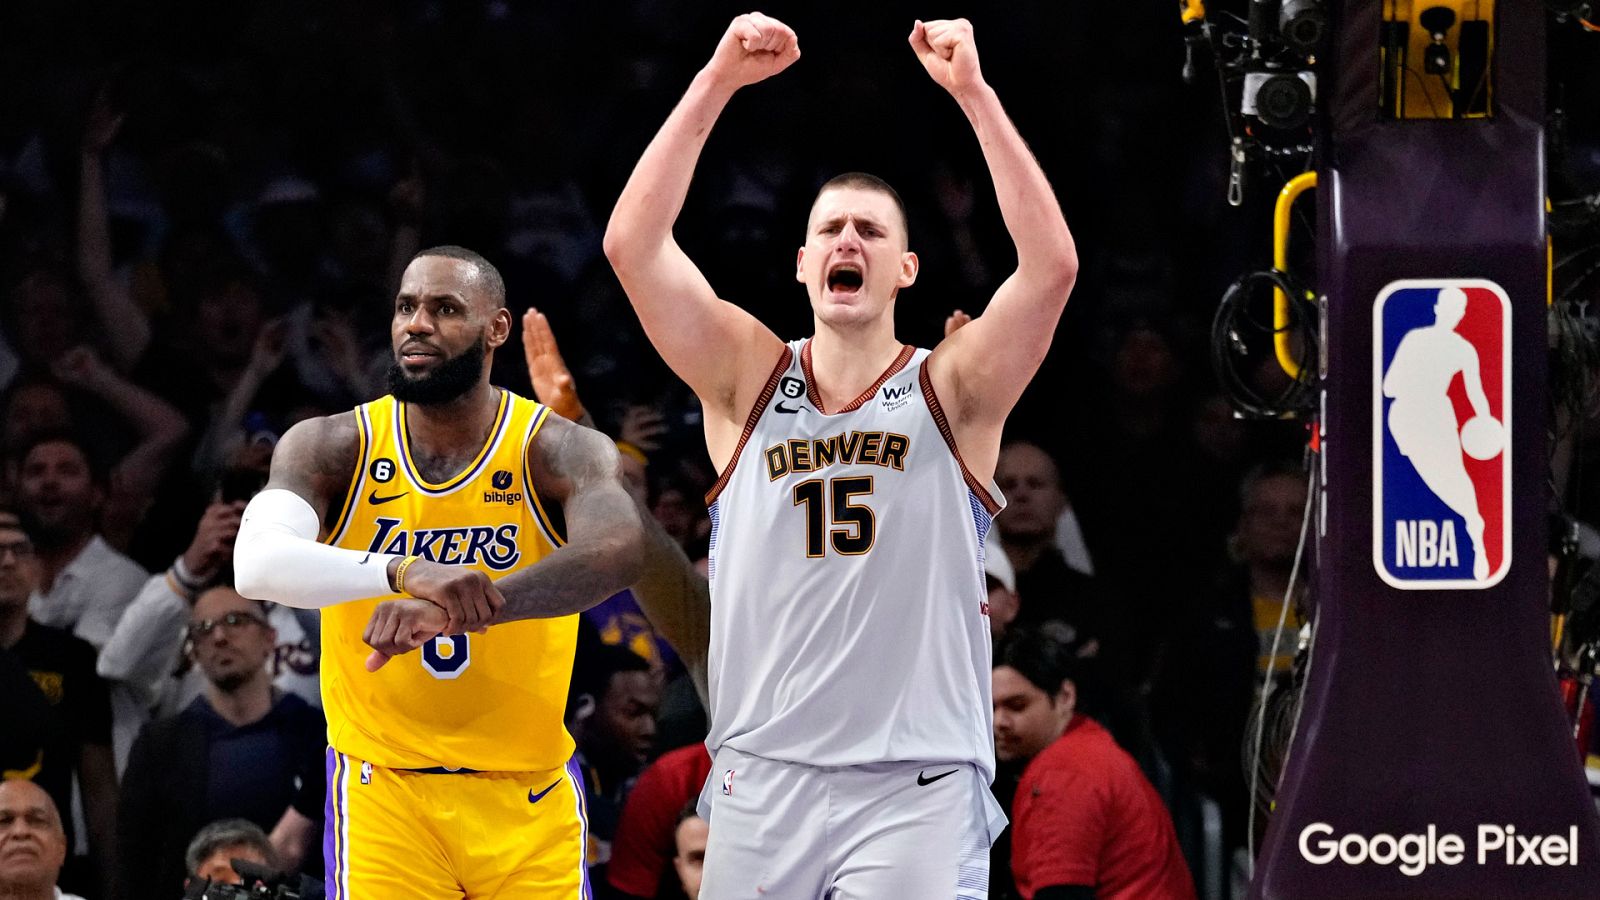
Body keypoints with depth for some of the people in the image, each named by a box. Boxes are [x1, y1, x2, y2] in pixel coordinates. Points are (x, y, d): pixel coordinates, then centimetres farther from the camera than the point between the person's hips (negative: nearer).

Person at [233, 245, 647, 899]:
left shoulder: (555, 450, -8)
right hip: (384, 790, 0)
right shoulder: (333, 448, -5)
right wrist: (404, 573, -42)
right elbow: (256, 564, -24)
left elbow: (618, 552, -30)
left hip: (529, 800, 0)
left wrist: (458, 609, -44)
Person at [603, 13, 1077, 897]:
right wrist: (717, 82, -9)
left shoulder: (949, 393, 4)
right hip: (762, 781, 2)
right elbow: (633, 243, -3)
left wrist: (972, 94, -16)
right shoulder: (748, 381, 8)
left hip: (917, 790, -2)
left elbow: (1051, 264, -12)